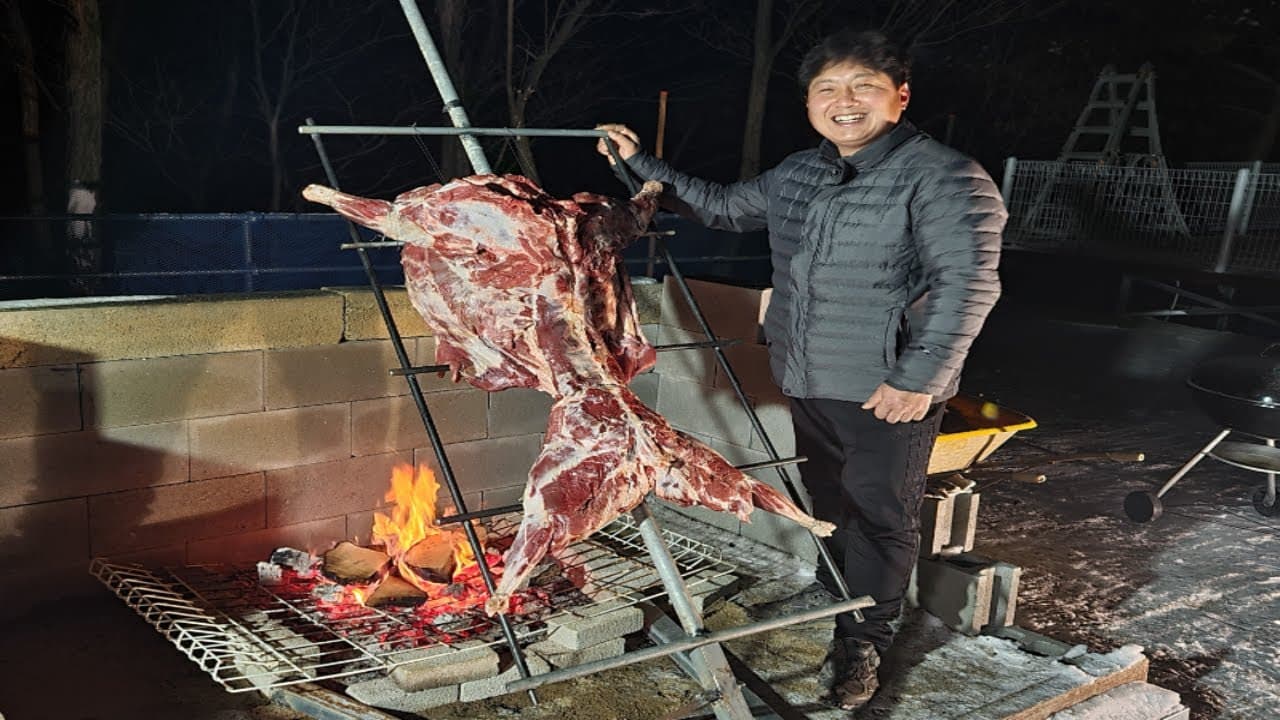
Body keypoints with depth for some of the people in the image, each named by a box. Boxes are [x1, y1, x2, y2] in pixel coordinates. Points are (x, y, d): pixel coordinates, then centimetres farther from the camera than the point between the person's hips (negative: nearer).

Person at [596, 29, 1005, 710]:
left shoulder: (941, 177, -15)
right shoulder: (797, 174, 9)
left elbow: (968, 283, -21)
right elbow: (723, 206, 22)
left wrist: (919, 377, -25)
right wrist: (640, 164, 16)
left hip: (889, 390, -7)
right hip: (810, 382, 7)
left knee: (878, 516, 5)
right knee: (827, 504, 20)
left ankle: (863, 644, 21)